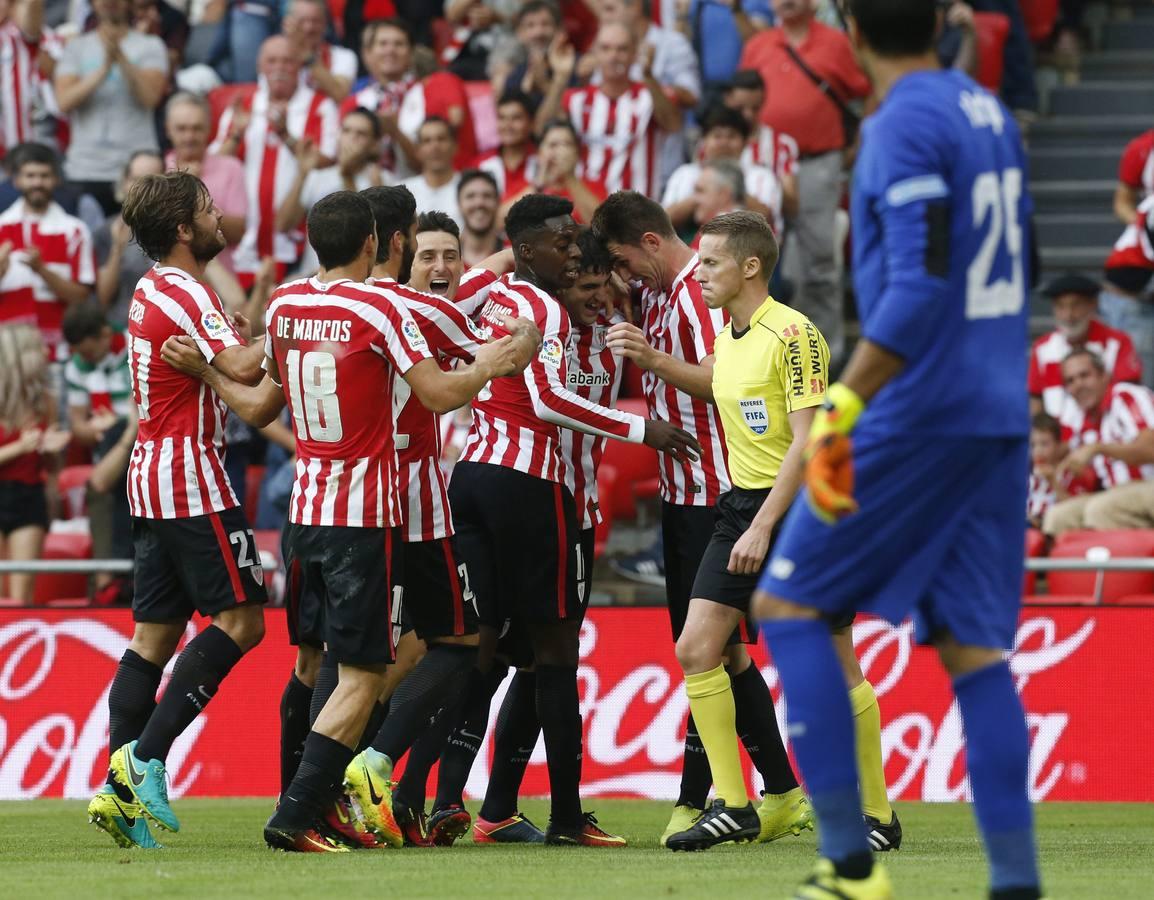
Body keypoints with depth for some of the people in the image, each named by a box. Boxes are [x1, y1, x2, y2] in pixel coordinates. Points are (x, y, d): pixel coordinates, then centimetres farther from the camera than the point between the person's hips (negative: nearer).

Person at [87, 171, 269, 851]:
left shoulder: (153, 292, 15)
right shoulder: (186, 295, -14)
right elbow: (240, 367, -28)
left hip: (152, 477, 9)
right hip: (192, 472, -9)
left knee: (155, 635, 7)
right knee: (239, 618, -8)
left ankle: (119, 788, 1)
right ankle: (147, 755, -14)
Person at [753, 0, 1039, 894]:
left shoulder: (903, 126, -13)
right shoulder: (990, 115, 13)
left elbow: (919, 285, -22)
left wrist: (841, 409, -25)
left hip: (919, 413, -8)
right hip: (999, 418, 8)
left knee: (788, 606, 3)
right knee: (974, 648, 8)